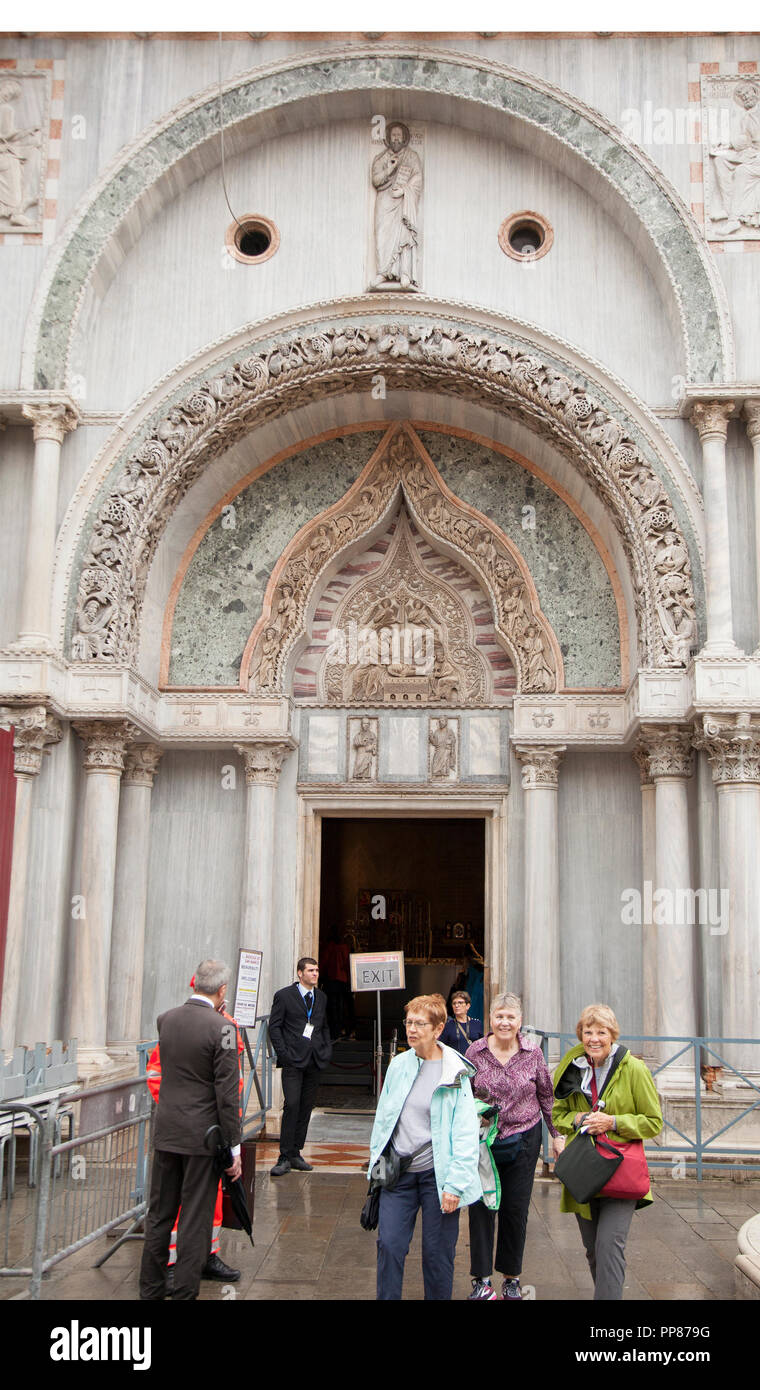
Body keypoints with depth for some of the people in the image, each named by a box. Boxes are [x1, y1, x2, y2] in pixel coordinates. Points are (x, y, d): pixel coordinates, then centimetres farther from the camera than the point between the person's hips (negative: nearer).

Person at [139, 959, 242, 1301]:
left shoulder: (166, 1019, 1)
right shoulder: (221, 1028, -16)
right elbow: (227, 1094, -15)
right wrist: (233, 1147, -9)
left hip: (166, 1132, 5)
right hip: (202, 1137, -5)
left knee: (159, 1214, 15)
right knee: (195, 1219, 5)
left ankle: (150, 1288, 25)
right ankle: (184, 1292, 10)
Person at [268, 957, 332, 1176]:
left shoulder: (321, 997, 15)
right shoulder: (284, 996, -2)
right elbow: (274, 1026, -2)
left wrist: (327, 1049, 9)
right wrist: (283, 1053, -10)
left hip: (315, 1060, 5)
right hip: (293, 1060, -5)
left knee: (306, 1108, 7)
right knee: (292, 1105, -12)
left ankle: (295, 1153, 16)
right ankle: (285, 1157, -6)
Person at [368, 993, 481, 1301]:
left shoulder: (455, 1073, -8)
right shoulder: (398, 1065, 5)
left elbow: (466, 1134, -9)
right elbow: (382, 1117, 14)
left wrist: (455, 1184, -14)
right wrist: (377, 1163, 11)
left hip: (436, 1173, -3)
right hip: (398, 1172, 4)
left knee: (437, 1252, 5)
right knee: (389, 1244, 1)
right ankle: (387, 1299, 15)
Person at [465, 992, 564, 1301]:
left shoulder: (533, 1054, -3)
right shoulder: (475, 1051, -4)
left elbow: (546, 1096, 8)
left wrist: (557, 1135, 10)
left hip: (523, 1140, 0)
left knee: (516, 1210, 6)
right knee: (480, 1207, 0)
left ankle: (511, 1278, 22)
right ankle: (482, 1281, 10)